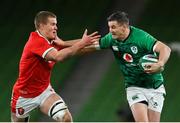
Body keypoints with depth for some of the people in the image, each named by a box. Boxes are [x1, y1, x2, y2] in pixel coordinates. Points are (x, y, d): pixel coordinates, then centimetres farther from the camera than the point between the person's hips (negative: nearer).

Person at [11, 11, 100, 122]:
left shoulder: (52, 41, -3)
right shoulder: (36, 41, -26)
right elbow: (58, 56, -39)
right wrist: (81, 43, -38)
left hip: (44, 91, 5)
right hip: (24, 95, -5)